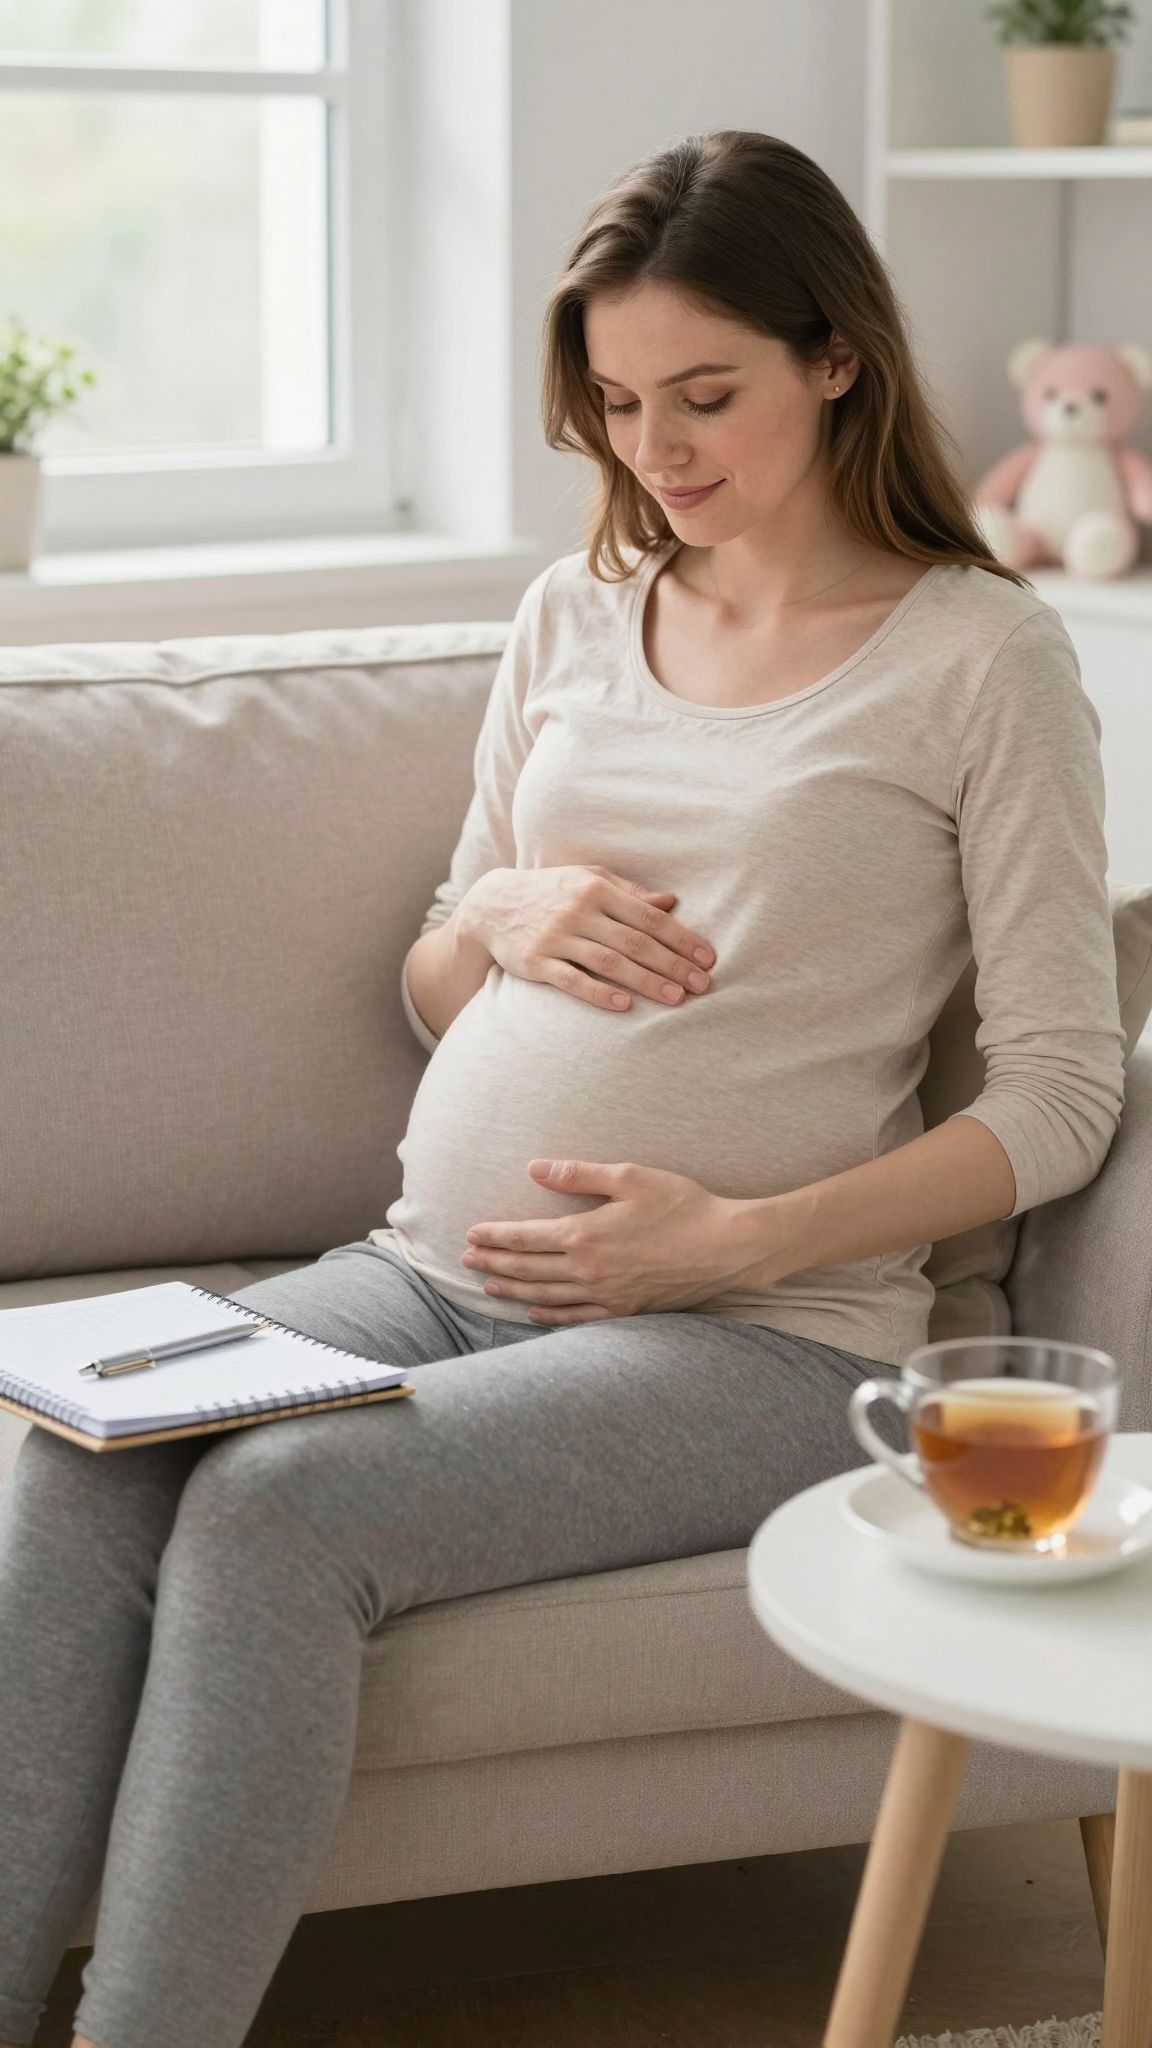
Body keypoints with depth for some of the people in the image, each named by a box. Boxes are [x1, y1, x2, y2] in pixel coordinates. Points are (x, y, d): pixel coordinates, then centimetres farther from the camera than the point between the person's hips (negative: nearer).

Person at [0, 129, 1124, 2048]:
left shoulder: (982, 652, 1)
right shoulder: (576, 614, 17)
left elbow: (1060, 1097, -3)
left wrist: (737, 1238, -14)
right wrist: (503, 916, -1)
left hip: (762, 1333, -5)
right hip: (429, 1269, 5)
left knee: (276, 1507, -30)